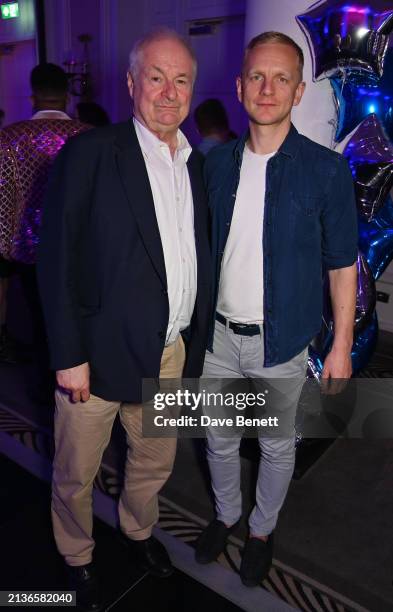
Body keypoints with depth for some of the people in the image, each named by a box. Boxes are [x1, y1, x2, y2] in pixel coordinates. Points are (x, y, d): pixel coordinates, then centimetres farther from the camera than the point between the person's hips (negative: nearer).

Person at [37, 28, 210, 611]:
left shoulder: (198, 165, 8)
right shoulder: (88, 153, -10)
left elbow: (198, 258, 10)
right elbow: (56, 261, -13)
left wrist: (196, 342, 8)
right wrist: (68, 356, -15)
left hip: (171, 354, 5)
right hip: (100, 351, -5)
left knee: (156, 462, 23)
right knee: (76, 474, 15)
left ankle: (139, 530, 53)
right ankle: (77, 558, 44)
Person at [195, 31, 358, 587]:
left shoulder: (326, 169, -9)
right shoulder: (218, 162, 1)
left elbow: (342, 265, -5)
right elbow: (203, 247, 8)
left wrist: (342, 346, -6)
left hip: (282, 341, -3)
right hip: (219, 334, 3)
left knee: (277, 445, 16)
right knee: (219, 438, 19)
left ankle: (262, 530, 42)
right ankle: (226, 515, 46)